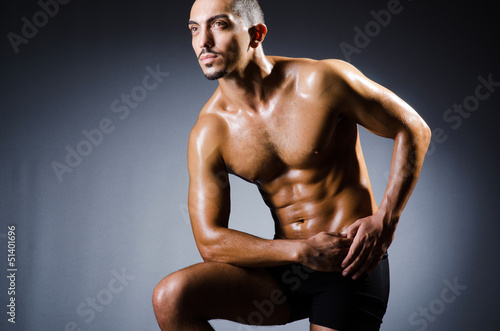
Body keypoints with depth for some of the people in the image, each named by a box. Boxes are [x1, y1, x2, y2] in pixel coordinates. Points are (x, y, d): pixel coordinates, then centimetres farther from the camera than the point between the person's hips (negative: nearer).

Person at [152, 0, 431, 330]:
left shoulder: (321, 81, -14)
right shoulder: (208, 133, -5)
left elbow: (414, 130, -4)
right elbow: (210, 241, -8)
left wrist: (385, 221, -14)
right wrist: (301, 250, -20)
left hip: (350, 265, -3)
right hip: (287, 265, 3)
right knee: (171, 296, -16)